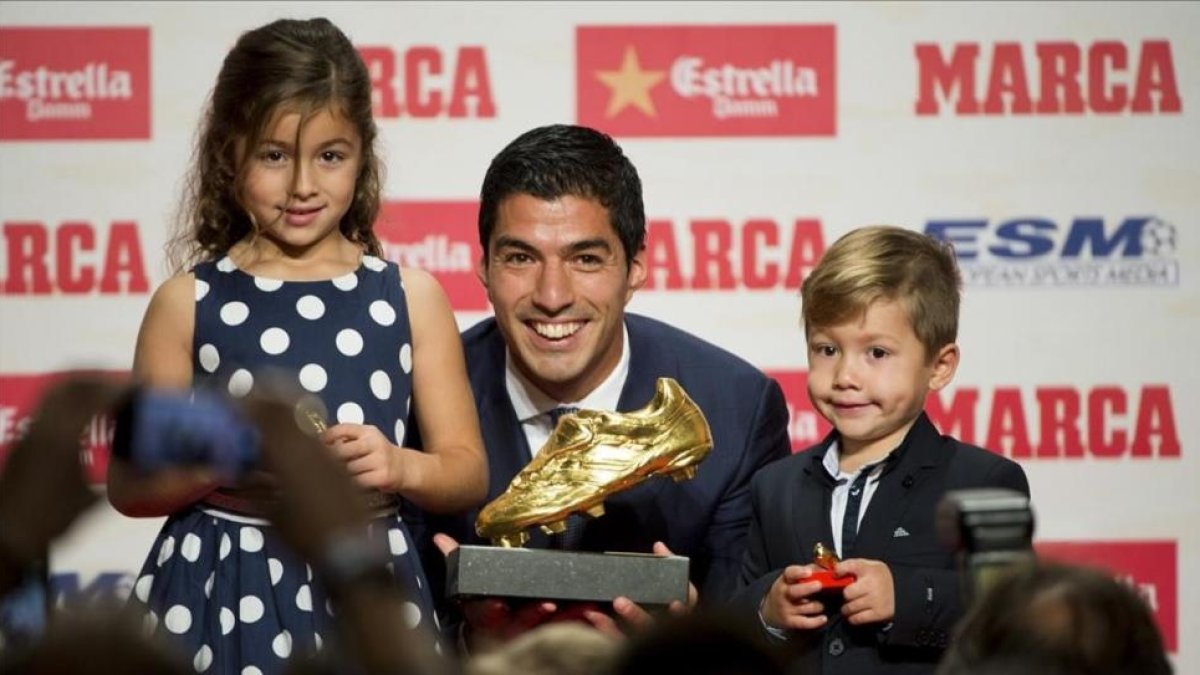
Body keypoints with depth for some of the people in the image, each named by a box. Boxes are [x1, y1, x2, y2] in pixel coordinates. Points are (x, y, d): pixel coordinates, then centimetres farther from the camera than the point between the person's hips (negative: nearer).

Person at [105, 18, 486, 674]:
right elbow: (130, 486, 0)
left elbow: (467, 471, 4)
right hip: (224, 598, -1)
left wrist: (401, 467, -16)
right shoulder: (188, 302, -1)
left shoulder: (411, 296, 2)